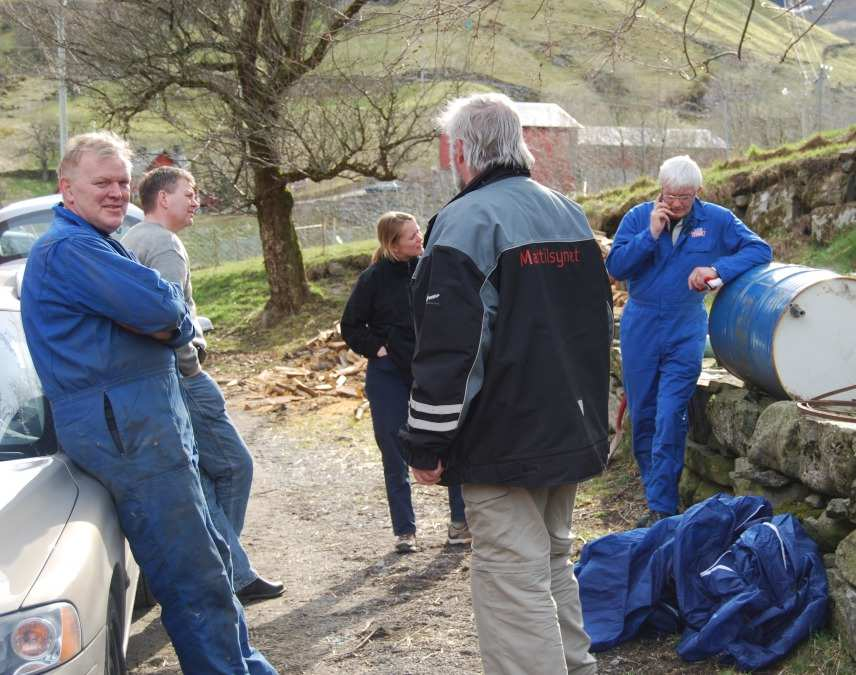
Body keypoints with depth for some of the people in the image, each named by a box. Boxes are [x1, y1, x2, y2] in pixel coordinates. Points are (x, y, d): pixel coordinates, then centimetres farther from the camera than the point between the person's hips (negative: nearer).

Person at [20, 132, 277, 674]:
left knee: (209, 559, 19)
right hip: (126, 430, -11)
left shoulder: (95, 245, 20)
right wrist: (169, 317, -1)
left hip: (149, 421, 11)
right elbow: (162, 306, -23)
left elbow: (179, 329, 15)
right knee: (196, 583, -8)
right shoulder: (69, 248, -13)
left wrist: (165, 324, -8)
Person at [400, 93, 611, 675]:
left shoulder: (465, 221, -14)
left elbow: (446, 347, -20)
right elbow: (602, 321, 22)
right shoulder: (570, 213, 12)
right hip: (572, 431, 9)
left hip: (503, 443, -8)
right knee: (553, 561, 21)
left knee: (513, 581, -3)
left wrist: (426, 446, -13)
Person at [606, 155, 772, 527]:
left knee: (669, 420, -10)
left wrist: (718, 268, -22)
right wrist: (651, 234, -19)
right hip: (640, 325, 2)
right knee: (642, 416, 9)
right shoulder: (638, 217, -1)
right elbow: (614, 266, -9)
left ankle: (662, 508, -5)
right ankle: (655, 491, 24)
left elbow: (760, 249, -8)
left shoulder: (716, 219, -2)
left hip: (686, 329, -2)